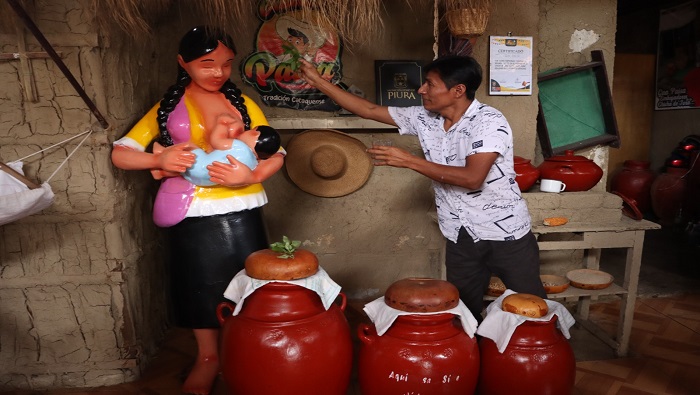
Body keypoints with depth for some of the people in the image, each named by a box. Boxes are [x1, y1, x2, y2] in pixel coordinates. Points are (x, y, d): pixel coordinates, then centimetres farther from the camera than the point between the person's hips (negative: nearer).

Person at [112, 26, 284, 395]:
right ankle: (208, 356, 35)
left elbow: (276, 154, 1)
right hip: (192, 214, 0)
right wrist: (159, 160, -19)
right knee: (200, 285, 12)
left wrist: (253, 177, -20)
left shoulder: (243, 103, 6)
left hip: (239, 212, 0)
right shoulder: (167, 107, 5)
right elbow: (120, 153, 2)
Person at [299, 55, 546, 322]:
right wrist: (319, 82, 4)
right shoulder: (423, 118, 0)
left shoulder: (489, 122, -18)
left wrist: (409, 160, -27)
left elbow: (473, 178, -29)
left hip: (506, 233, -4)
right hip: (461, 237, 5)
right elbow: (371, 110, 5)